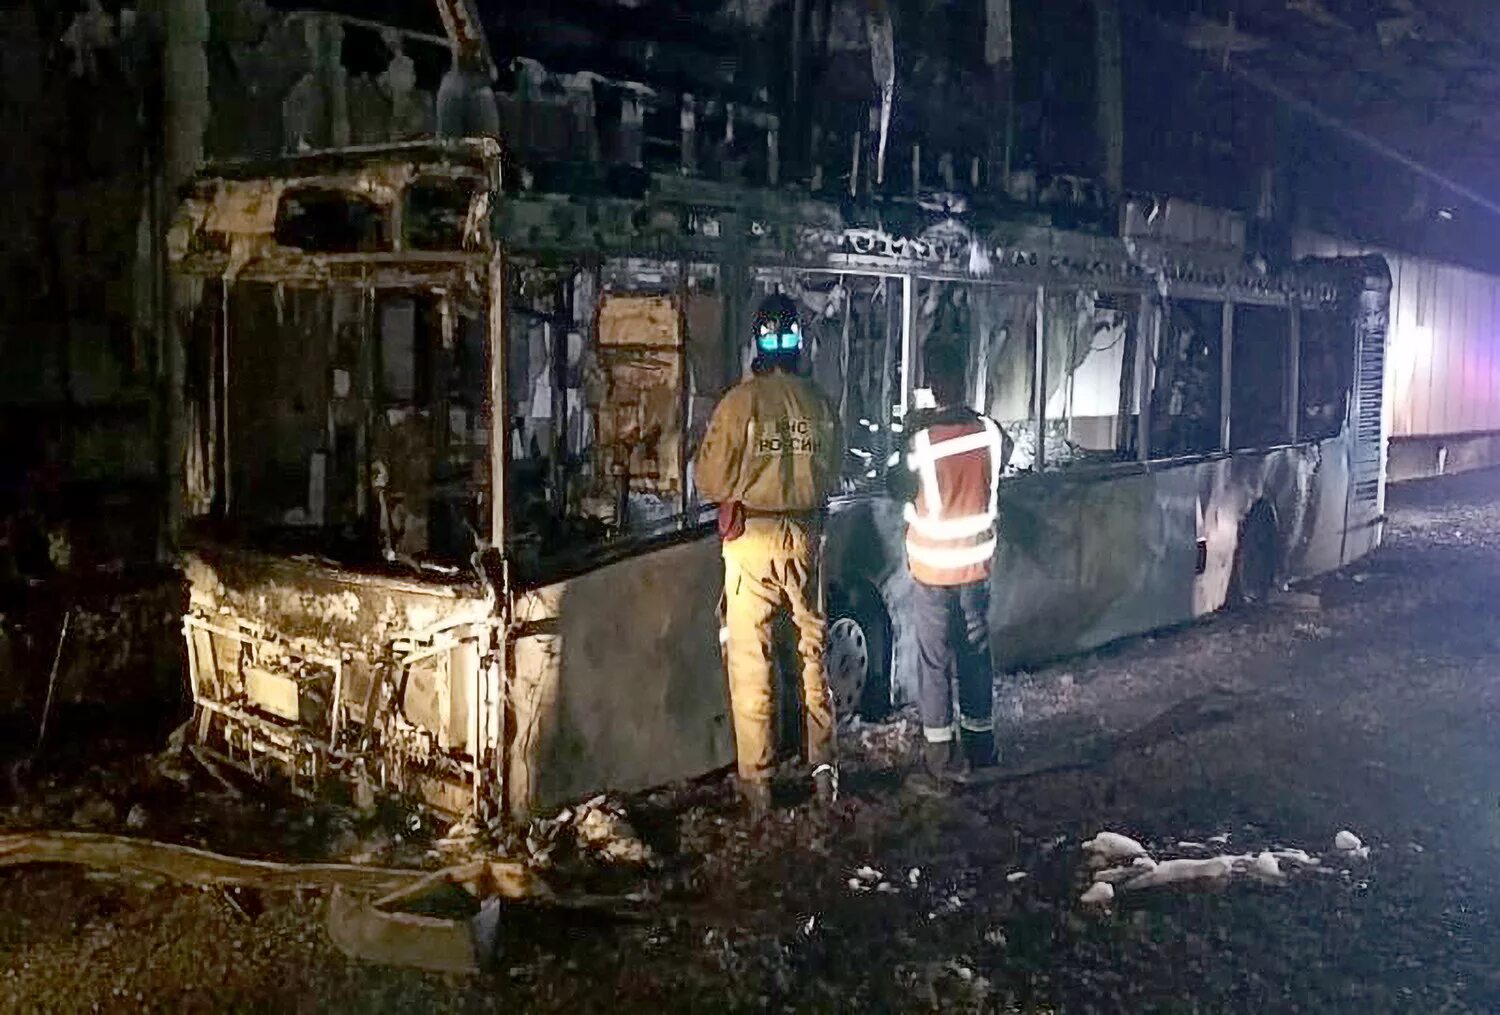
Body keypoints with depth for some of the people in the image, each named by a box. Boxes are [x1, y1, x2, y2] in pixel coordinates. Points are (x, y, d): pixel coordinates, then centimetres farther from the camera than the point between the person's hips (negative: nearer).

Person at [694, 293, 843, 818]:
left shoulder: (742, 400, -12)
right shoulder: (820, 404, -2)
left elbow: (710, 475, -6)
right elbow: (831, 475, 7)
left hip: (752, 537, -3)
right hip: (806, 536, 3)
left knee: (750, 659, 3)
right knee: (813, 650, 15)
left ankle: (756, 781, 7)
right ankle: (823, 766, 19)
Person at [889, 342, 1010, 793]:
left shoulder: (923, 438, -19)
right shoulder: (990, 431, -6)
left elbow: (901, 487, -4)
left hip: (933, 570, -4)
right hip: (977, 565, 4)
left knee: (934, 663, 3)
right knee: (976, 655, 16)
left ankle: (939, 765, 7)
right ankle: (979, 750, 29)